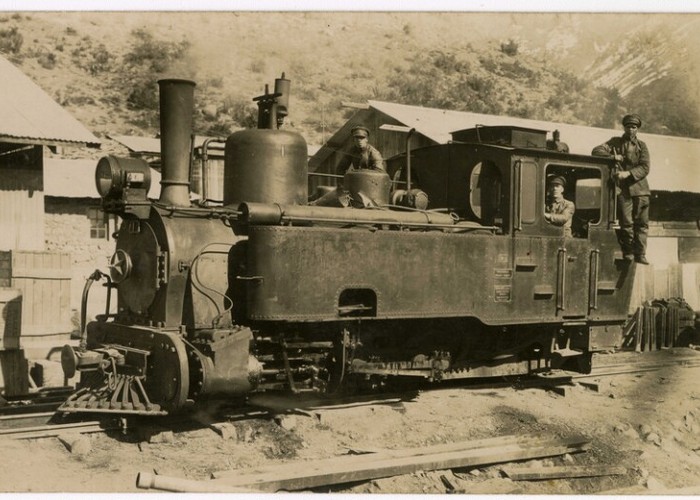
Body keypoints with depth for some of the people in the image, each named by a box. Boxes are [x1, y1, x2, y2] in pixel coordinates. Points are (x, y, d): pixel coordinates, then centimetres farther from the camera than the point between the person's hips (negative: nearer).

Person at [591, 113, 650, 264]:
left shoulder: (642, 146, 11)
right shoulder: (615, 142, 12)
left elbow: (645, 168, -1)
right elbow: (596, 151, 2)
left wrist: (628, 173, -18)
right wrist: (612, 156, -13)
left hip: (640, 188, 1)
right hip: (623, 188, -1)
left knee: (642, 223, -2)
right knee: (626, 223, -5)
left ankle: (640, 254, 1)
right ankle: (628, 253, 4)